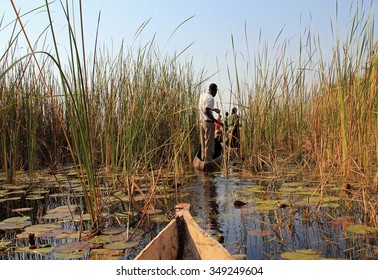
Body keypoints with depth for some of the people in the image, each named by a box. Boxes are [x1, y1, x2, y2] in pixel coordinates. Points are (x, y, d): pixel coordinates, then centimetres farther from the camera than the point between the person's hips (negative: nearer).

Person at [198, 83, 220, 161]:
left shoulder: (202, 95, 13)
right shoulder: (210, 98, -14)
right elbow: (206, 111, -22)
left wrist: (214, 109, 34)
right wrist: (216, 121, -18)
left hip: (201, 121, 9)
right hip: (208, 122, -9)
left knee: (203, 143, 13)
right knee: (209, 144, -5)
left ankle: (203, 159, 17)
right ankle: (208, 161, -3)